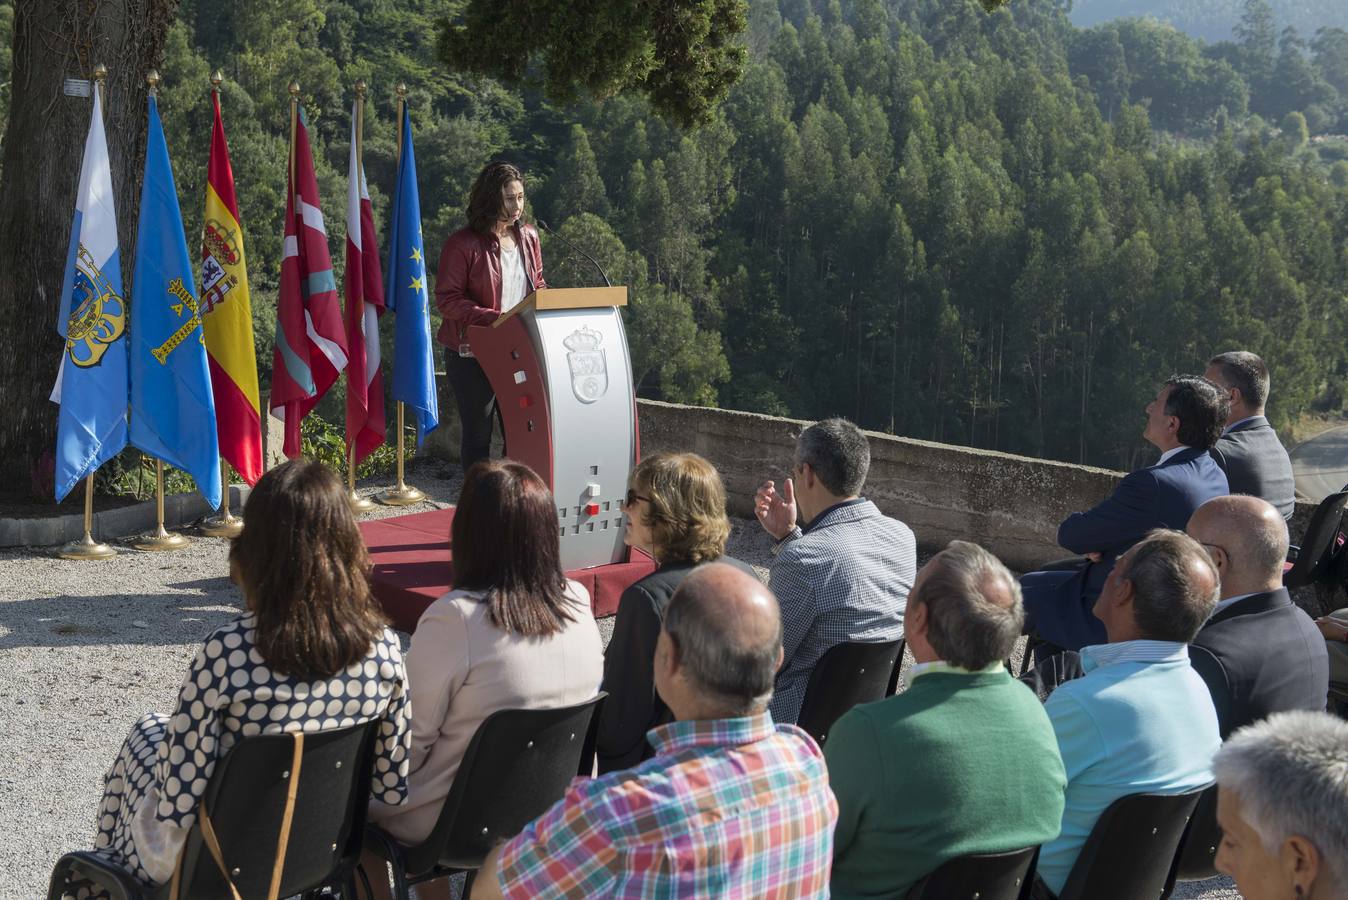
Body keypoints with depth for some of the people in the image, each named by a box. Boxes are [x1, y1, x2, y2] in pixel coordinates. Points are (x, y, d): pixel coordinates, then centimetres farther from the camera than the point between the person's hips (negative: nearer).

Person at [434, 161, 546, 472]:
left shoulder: (528, 237, 8)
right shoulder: (463, 243, -11)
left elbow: (538, 285, 20)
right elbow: (447, 299, -14)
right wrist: (495, 318, -24)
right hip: (472, 353, -5)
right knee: (478, 434, 3)